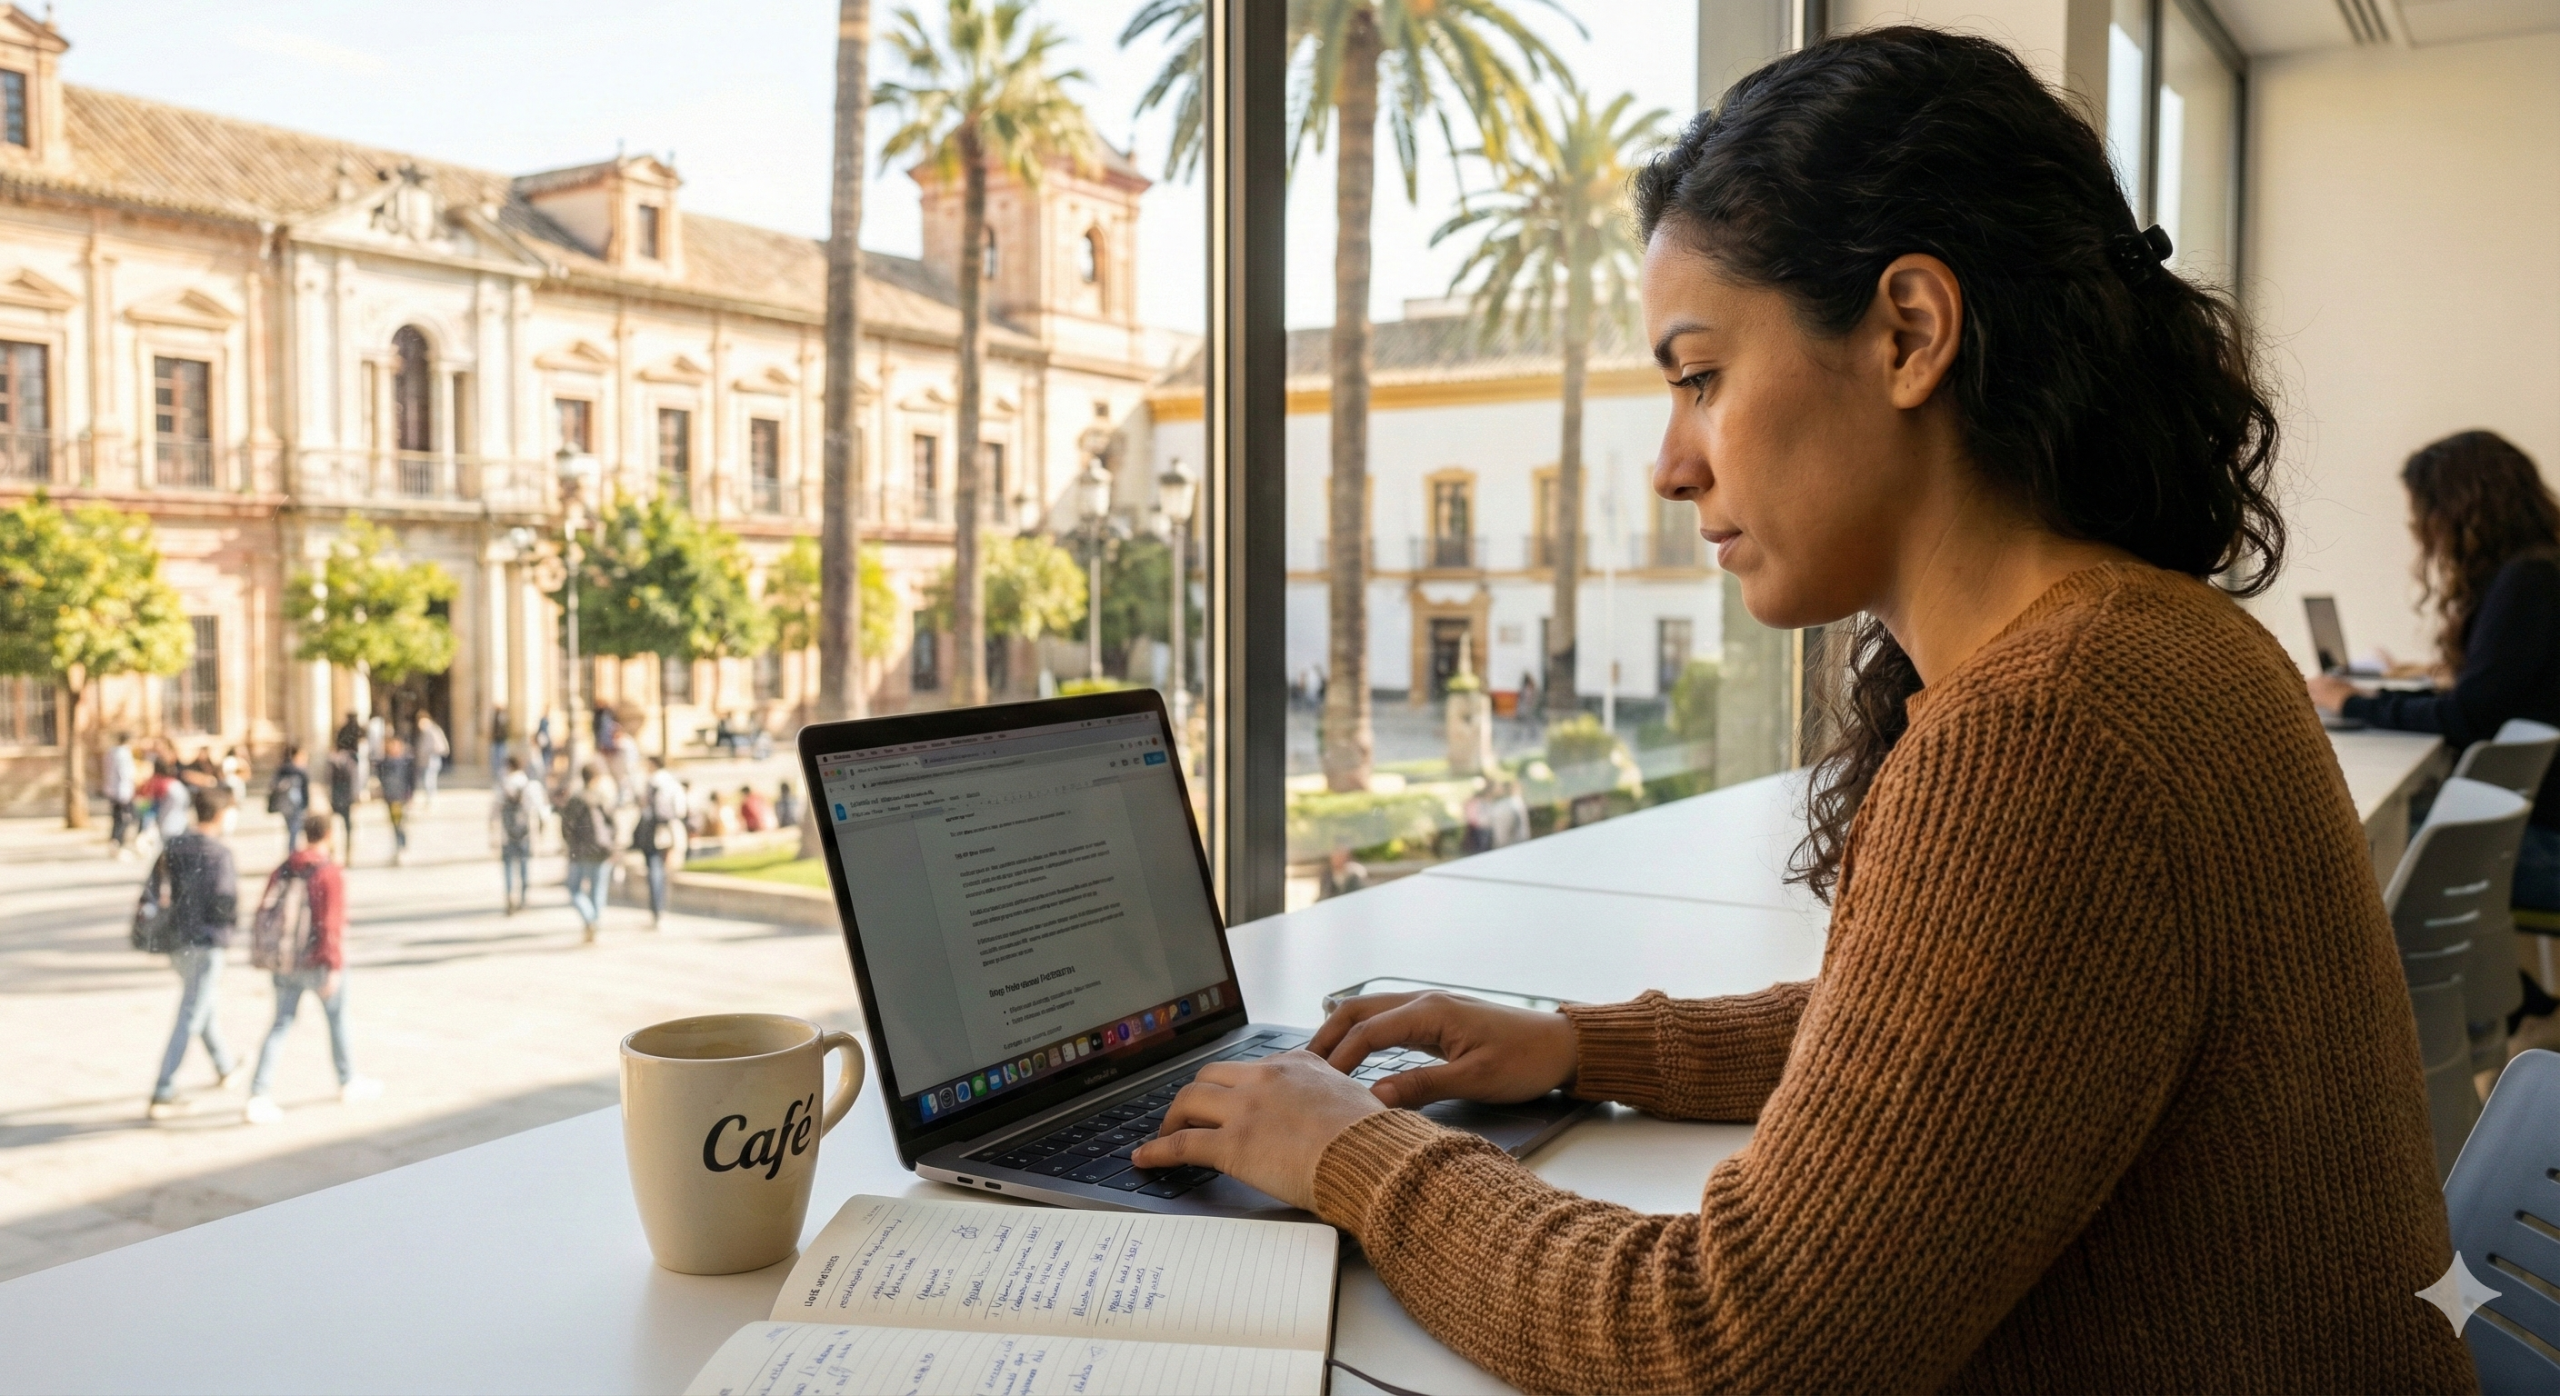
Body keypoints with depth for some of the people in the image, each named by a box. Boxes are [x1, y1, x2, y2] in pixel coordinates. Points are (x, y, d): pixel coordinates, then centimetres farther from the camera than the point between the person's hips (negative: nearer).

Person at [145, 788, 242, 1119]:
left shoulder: (172, 847, 3)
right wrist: (230, 924, -2)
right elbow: (224, 900, -21)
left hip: (175, 941, 8)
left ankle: (224, 1068, 43)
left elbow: (152, 890, 1)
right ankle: (162, 1095, -4)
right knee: (189, 1020, -3)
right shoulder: (218, 853, -16)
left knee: (204, 1004, 26)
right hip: (205, 944, -8)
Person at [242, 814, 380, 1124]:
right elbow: (332, 924, -19)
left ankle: (259, 1096, -5)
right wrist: (335, 967, -18)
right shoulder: (331, 875, -14)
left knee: (281, 1026, 6)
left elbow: (264, 912, 5)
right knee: (338, 1019, 15)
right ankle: (348, 1082, 32)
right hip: (319, 964, -5)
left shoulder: (283, 869, 4)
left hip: (284, 962, 5)